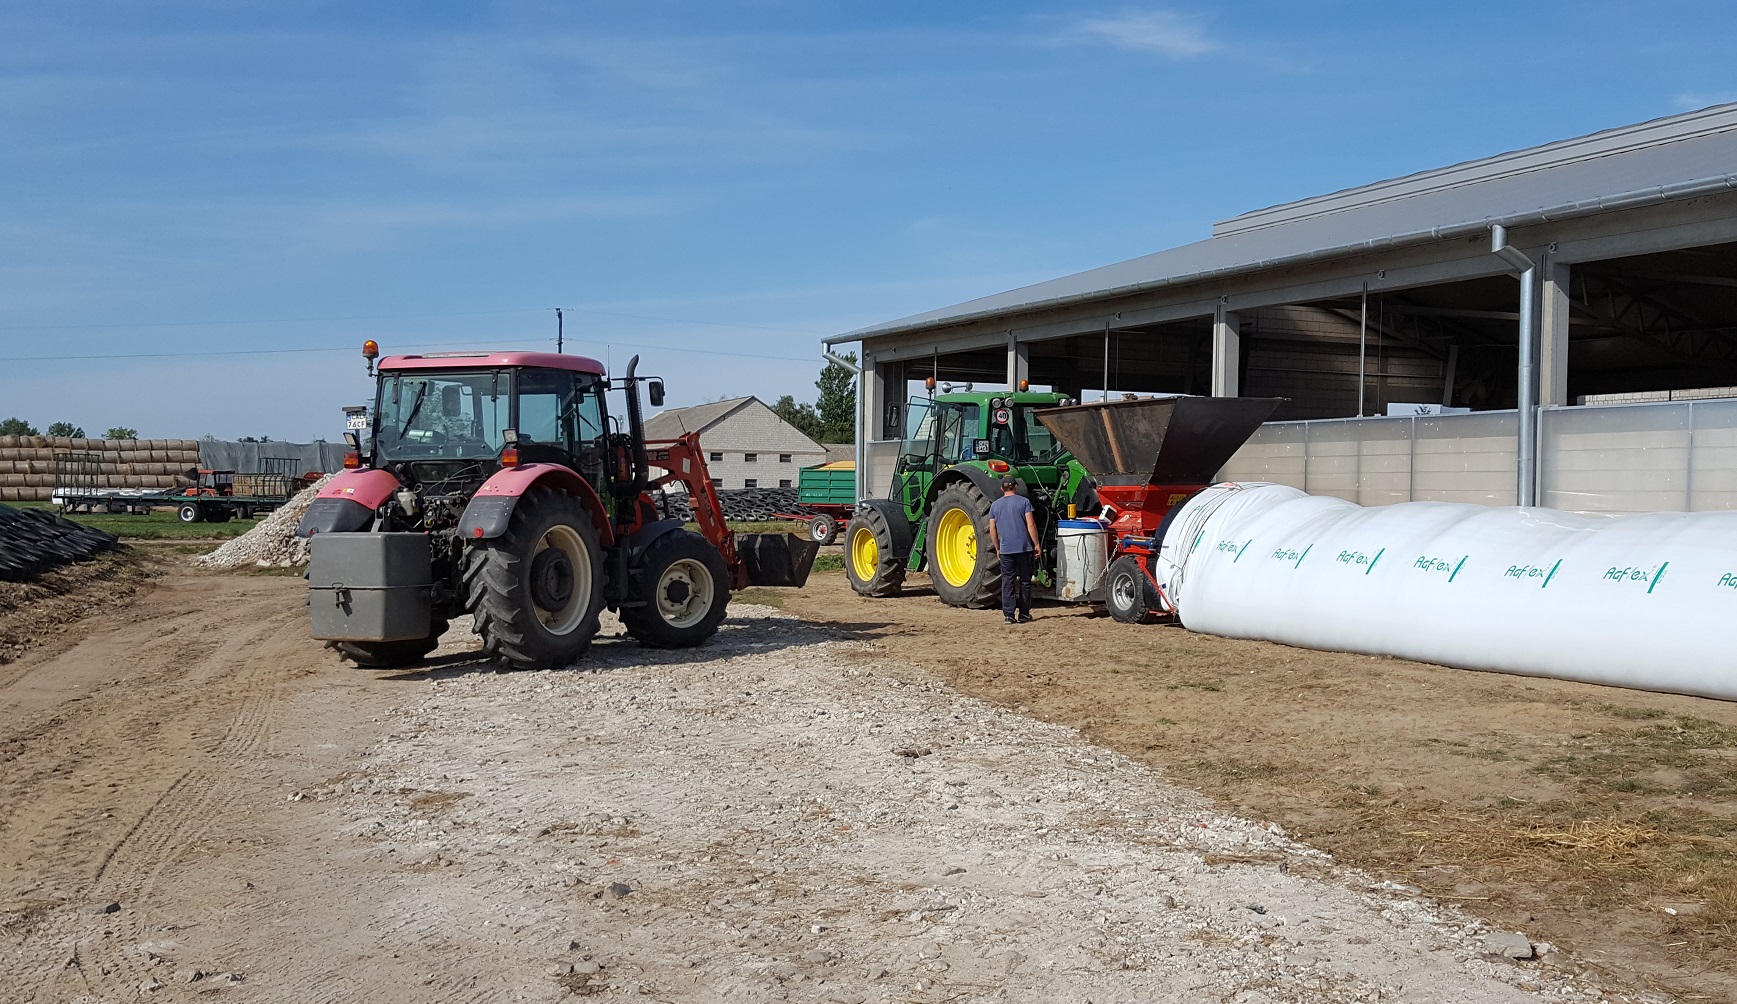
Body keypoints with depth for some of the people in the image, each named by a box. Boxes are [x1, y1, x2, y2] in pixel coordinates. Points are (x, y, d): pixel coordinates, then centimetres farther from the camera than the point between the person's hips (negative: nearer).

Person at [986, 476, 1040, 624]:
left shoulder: (995, 505, 8)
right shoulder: (1024, 502, -1)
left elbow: (992, 530, 9)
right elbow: (1031, 525, -7)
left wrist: (997, 548, 18)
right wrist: (1036, 544, -1)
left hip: (1005, 550, 2)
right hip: (1024, 548, -2)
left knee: (1007, 582, 4)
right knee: (1025, 581, 7)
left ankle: (1008, 614, -2)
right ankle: (1024, 615, 10)